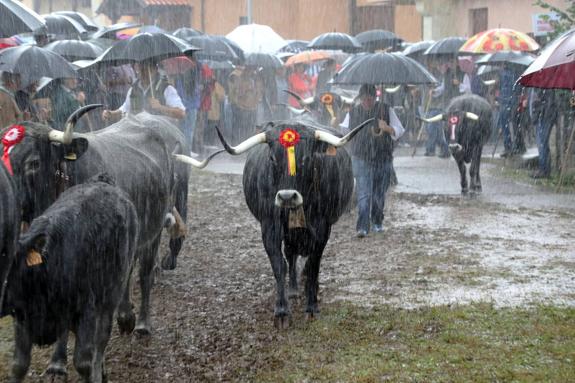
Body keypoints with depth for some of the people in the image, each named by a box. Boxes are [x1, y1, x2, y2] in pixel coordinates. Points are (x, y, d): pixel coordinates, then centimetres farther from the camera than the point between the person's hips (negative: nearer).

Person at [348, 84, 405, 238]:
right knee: (364, 194, -12)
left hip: (383, 159, 1)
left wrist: (387, 128, -24)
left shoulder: (386, 110, -2)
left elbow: (399, 130, -4)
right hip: (362, 159, -1)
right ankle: (362, 227, -17)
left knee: (379, 194, 10)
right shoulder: (353, 113, 3)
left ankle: (377, 222, 31)